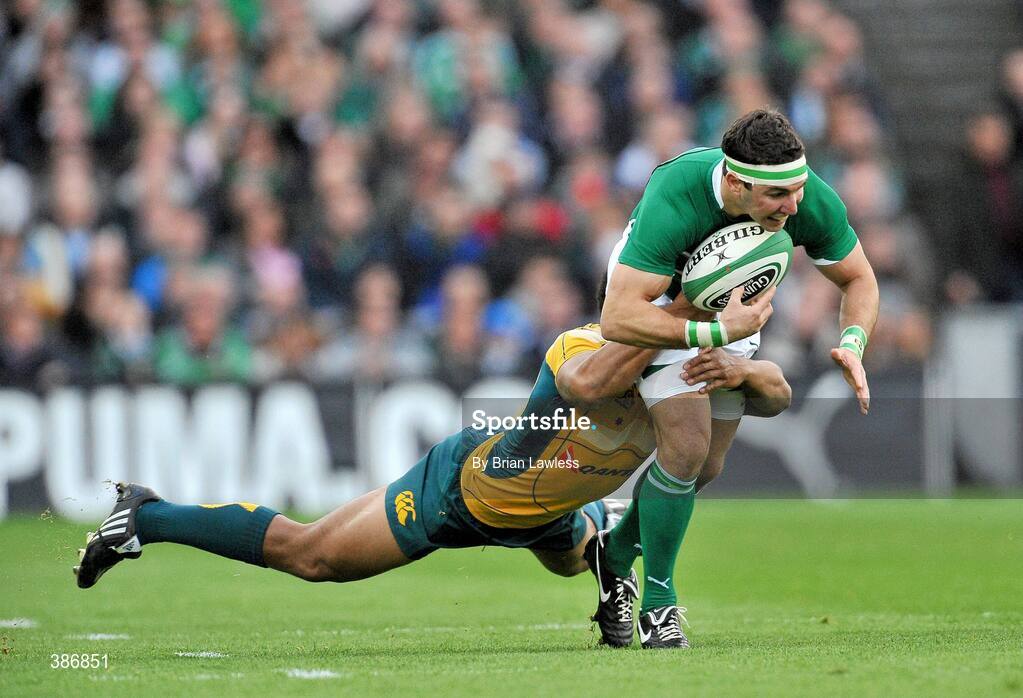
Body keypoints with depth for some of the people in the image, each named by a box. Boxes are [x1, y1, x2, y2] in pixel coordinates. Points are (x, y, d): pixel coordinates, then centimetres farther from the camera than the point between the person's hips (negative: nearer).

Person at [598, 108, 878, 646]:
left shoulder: (814, 203, -31)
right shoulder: (674, 202, -43)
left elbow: (858, 280, -11)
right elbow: (617, 319, -45)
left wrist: (852, 344, -30)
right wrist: (716, 333, -51)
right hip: (659, 292, -5)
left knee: (710, 465, 7)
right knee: (687, 446, -19)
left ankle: (617, 551, 33)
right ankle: (657, 601, -2)